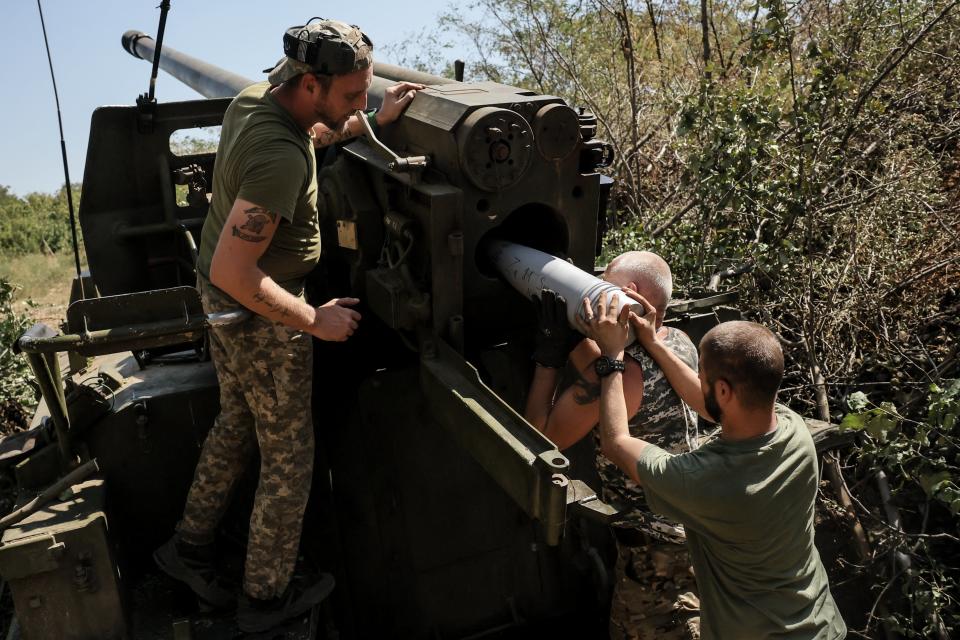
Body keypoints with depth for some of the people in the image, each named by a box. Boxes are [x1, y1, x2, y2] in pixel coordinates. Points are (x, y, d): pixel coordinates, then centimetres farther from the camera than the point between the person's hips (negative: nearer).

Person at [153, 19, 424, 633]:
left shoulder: (253, 98, -3)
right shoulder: (280, 157, -33)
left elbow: (308, 135, 21)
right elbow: (233, 272, -34)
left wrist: (375, 121, 13)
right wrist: (315, 321, -24)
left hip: (223, 303, 10)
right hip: (261, 315, -9)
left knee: (237, 423, 26)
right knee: (288, 456, 7)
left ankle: (191, 544, 42)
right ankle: (267, 597, 25)